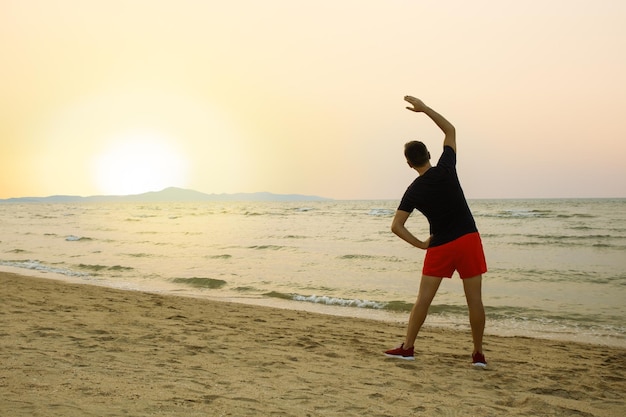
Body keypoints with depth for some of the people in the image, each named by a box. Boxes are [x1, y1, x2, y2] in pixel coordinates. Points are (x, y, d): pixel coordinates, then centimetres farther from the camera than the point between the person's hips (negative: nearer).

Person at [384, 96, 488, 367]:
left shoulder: (414, 191, -4)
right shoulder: (446, 169, -4)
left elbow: (396, 226, -9)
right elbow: (450, 130, 9)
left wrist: (421, 244, 1)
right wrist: (424, 109, 9)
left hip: (440, 246, -1)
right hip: (468, 239, 1)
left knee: (424, 298, 7)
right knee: (474, 299, 4)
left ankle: (407, 348, 14)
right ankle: (478, 354, 11)